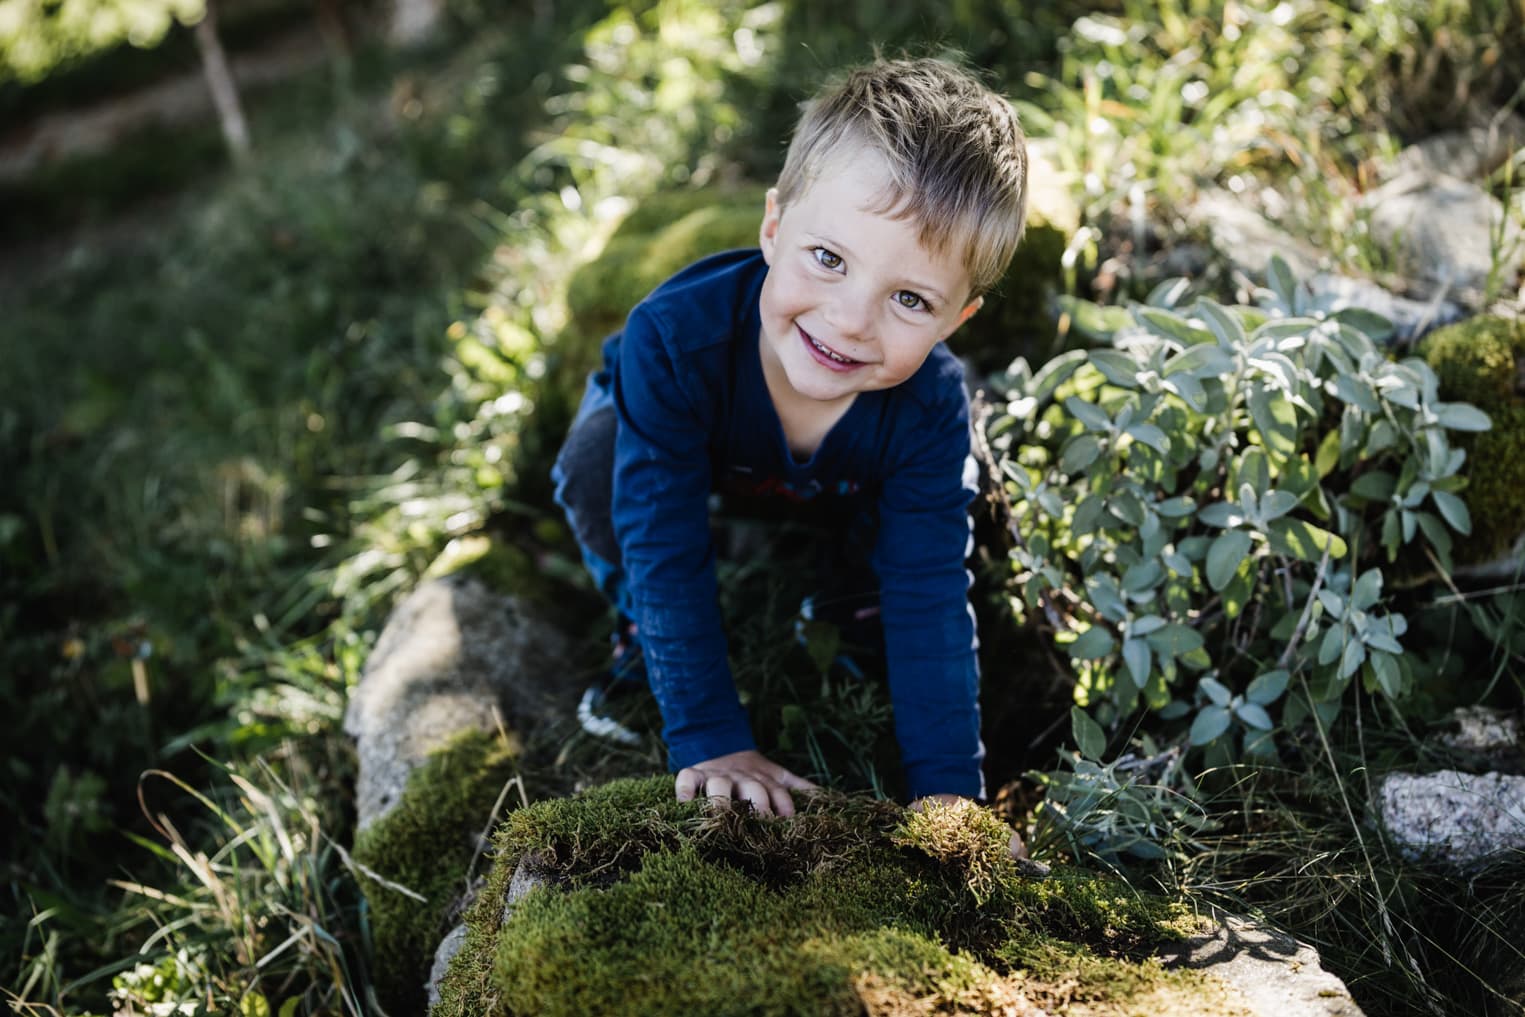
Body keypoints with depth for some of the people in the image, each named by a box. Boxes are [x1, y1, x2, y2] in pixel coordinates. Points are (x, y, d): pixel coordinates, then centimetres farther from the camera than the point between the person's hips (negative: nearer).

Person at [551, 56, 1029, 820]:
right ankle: (647, 638, -6)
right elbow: (665, 555, -41)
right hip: (689, 442, -2)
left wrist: (947, 786, -34)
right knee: (594, 462, -32)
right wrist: (708, 742, -42)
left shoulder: (929, 407, -36)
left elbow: (929, 599, -31)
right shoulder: (672, 338, -45)